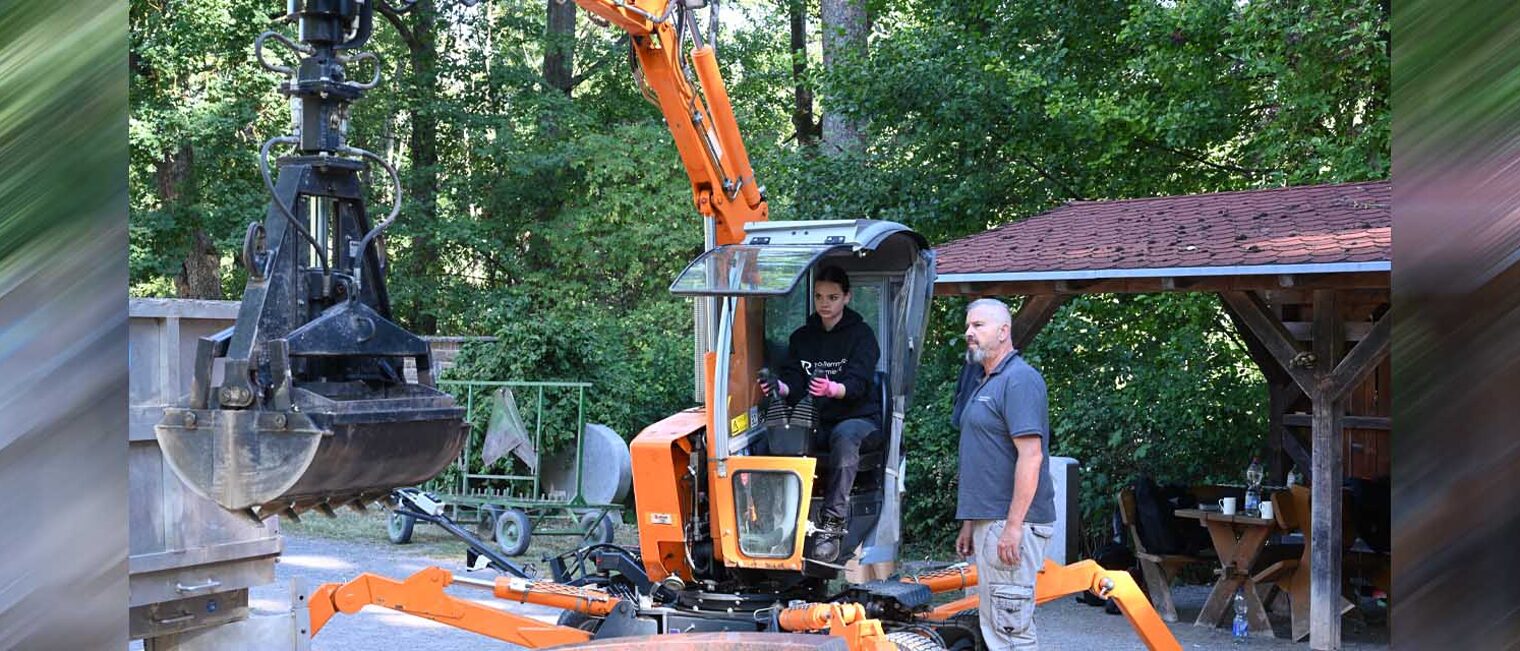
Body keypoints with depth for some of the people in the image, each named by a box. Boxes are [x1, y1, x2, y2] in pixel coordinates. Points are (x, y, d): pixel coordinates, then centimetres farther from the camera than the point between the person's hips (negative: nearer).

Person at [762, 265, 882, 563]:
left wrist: (832, 389, -38)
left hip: (860, 419, -4)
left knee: (844, 435, -39)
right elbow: (793, 382, 4)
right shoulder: (801, 337, 15)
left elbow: (857, 383, -15)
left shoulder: (861, 334, 1)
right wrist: (779, 387, -22)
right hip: (816, 421, 4)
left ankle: (832, 524, -42)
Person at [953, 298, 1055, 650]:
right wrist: (969, 524, 22)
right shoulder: (983, 383, 18)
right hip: (988, 521, 10)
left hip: (1010, 525, -10)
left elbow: (1031, 455, -20)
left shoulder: (1019, 379, -12)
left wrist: (1013, 526, -24)